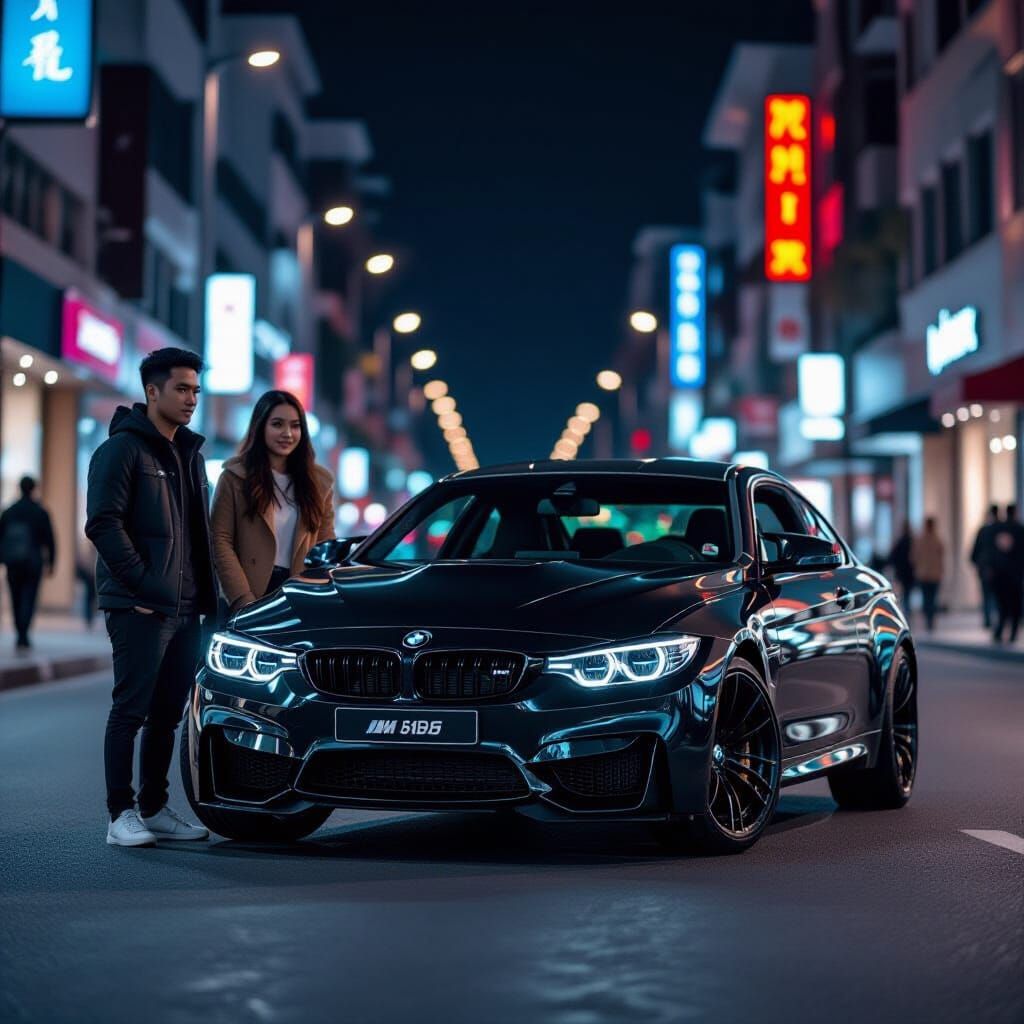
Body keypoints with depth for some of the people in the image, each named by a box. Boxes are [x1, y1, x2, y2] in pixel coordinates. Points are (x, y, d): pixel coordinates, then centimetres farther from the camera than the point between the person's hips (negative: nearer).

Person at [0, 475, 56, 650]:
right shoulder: (40, 513, -2)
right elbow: (49, 540, -2)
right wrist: (50, 563, 5)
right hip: (33, 564, -3)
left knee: (16, 600, 13)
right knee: (28, 599, -5)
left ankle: (21, 637, 18)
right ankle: (23, 637, -18)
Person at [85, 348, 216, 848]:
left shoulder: (190, 454, 18)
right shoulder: (123, 449, -6)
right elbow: (103, 523, -15)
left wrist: (204, 593, 14)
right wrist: (142, 585, -19)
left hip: (185, 608, 8)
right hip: (140, 608, -8)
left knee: (168, 712, 10)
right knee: (131, 709, -5)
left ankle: (154, 809, 19)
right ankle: (121, 815, 0)